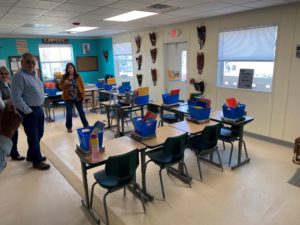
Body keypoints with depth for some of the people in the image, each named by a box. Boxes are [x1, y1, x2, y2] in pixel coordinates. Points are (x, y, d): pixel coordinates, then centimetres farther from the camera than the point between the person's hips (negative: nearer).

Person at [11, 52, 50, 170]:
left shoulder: (34, 74, 12)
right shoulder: (19, 76, -16)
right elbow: (16, 98, -21)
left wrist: (40, 107, 13)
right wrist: (28, 111, -19)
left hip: (39, 109, 9)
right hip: (29, 112, -9)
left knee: (39, 135, 19)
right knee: (33, 137, 2)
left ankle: (31, 155, 37)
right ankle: (37, 161, 17)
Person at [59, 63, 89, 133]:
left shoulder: (78, 76, 1)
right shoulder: (64, 77, 0)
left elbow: (82, 86, 1)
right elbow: (61, 86, 4)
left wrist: (82, 95, -5)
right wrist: (65, 84, -17)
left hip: (78, 97, 0)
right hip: (68, 98, 0)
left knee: (81, 112, 9)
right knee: (69, 113, 4)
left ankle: (86, 125, 23)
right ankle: (69, 127, 21)